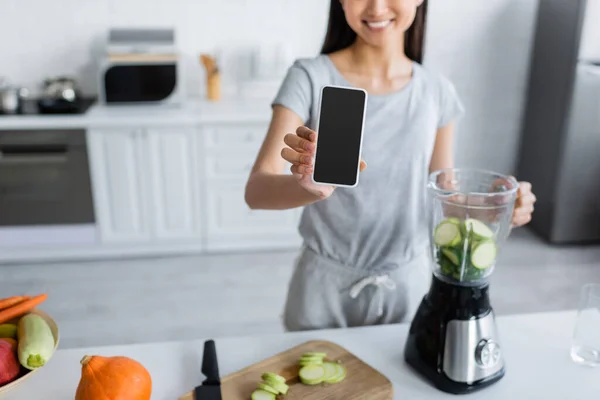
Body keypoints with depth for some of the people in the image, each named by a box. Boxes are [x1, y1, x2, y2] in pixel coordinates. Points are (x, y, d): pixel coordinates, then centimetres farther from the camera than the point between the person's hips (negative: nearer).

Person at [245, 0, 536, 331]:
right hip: (326, 284, -2)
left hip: (408, 284, 3)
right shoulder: (310, 78, -13)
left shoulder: (437, 92, -3)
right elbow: (256, 190, -22)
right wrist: (310, 186, -43)